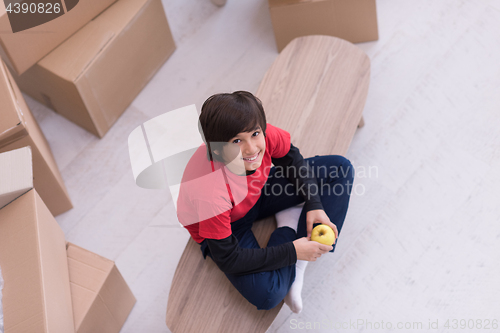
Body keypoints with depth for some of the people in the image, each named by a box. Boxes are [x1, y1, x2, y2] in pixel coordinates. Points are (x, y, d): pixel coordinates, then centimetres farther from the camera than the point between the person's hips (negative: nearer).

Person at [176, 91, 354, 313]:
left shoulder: (264, 135, -29)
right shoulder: (210, 193, -41)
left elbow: (291, 158, -3)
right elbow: (228, 259, -28)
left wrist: (314, 205, -12)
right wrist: (293, 251, -26)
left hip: (255, 194, 6)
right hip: (224, 227, -5)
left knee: (341, 168, -4)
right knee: (266, 294, -31)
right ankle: (289, 228, 0)